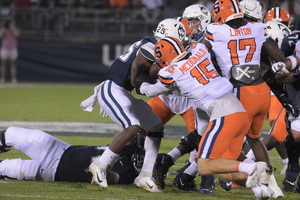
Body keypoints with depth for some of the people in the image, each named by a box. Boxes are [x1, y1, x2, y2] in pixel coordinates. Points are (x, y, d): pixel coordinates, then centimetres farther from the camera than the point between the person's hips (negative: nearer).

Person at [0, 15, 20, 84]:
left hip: (13, 49, 0)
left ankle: (14, 80, -2)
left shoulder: (16, 29, 7)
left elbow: (16, 34, -14)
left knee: (13, 64, -1)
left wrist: (11, 26, -13)